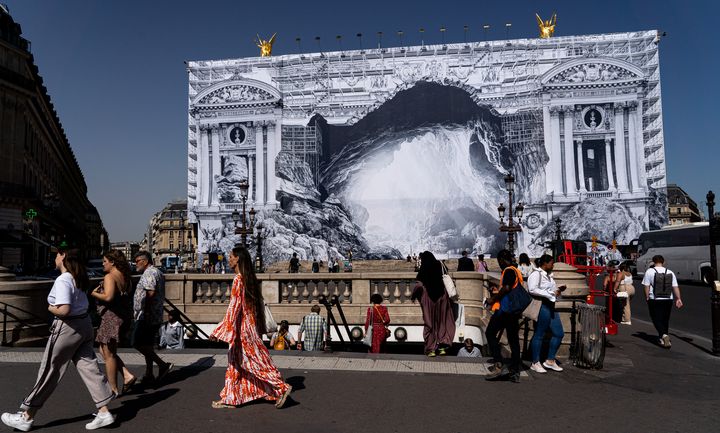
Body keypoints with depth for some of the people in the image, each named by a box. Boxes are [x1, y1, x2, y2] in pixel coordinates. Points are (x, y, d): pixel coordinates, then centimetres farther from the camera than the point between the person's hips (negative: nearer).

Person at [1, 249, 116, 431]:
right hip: (85, 325, 8)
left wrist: (51, 308, -9)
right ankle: (104, 412, 8)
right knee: (89, 368, 8)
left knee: (49, 372, 5)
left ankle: (26, 417, 21)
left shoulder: (62, 281, -19)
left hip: (67, 327, -8)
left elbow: (64, 310, -27)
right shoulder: (78, 278, 8)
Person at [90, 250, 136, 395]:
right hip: (125, 317, 9)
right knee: (104, 350, 20)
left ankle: (113, 389, 12)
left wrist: (93, 293, -13)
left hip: (112, 317, -9)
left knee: (108, 354, 4)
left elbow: (108, 297, -27)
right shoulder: (125, 277, 12)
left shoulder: (110, 277, -14)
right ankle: (127, 376, 11)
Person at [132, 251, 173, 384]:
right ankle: (149, 375, 17)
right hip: (156, 317, 10)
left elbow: (150, 293, -24)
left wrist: (145, 312, -24)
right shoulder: (158, 272, 20)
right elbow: (161, 296, 23)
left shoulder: (149, 273, -12)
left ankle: (163, 365, -9)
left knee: (138, 343, -10)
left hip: (146, 316, -10)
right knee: (147, 345, 13)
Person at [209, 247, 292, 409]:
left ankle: (282, 387, 4)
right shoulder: (251, 279, 10)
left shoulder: (238, 279, -16)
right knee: (234, 362, 14)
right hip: (252, 325, 9)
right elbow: (260, 303, 14)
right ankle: (230, 398, 20)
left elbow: (234, 306, -20)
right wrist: (261, 327, 21)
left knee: (256, 360, -1)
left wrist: (220, 331, -17)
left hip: (243, 327, -9)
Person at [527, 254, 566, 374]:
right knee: (539, 335, -2)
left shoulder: (548, 275, 18)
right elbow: (532, 290, -22)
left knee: (559, 333, 10)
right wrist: (550, 294, -19)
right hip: (542, 307, -10)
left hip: (551, 306, 10)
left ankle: (550, 361, 20)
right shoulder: (536, 274, -10)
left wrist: (558, 290, 10)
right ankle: (535, 363, 8)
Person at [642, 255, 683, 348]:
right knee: (665, 320, 15)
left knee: (657, 319, 1)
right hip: (668, 300, 4)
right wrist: (678, 299, 3)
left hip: (655, 300, -4)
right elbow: (675, 287, 2)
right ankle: (663, 340, 23)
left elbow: (646, 286, -8)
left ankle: (663, 335, -22)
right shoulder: (670, 272, 6)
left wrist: (647, 298, -1)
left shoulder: (649, 272, -5)